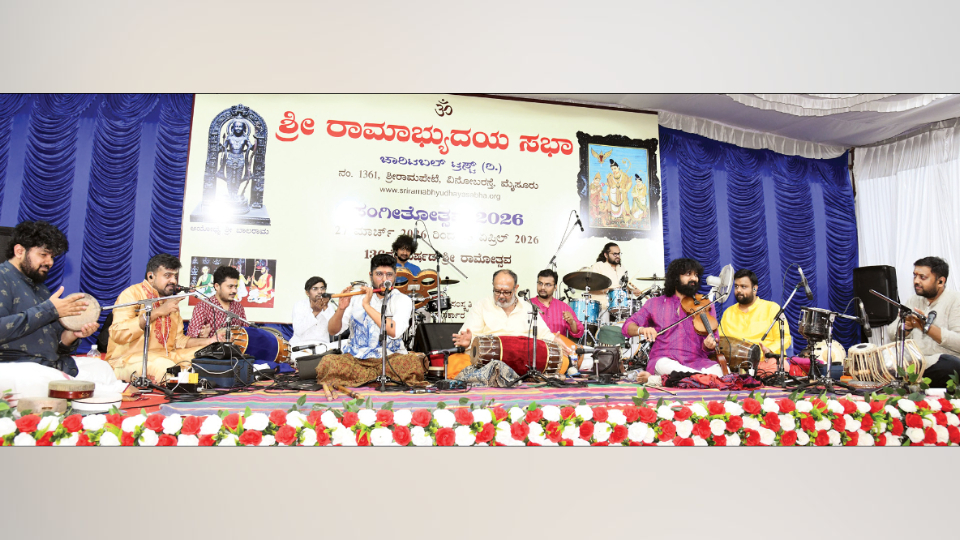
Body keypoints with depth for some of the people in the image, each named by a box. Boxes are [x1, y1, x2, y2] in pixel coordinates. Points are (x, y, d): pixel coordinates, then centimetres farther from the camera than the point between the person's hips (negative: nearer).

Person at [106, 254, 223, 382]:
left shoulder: (172, 301, 18)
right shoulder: (133, 293, -5)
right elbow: (118, 334, -20)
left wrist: (210, 340, 2)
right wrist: (157, 312, -22)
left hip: (165, 356, 8)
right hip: (129, 359, -7)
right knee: (163, 366, -36)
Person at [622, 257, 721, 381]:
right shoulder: (656, 304, 13)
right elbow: (628, 327, 7)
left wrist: (709, 345, -18)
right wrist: (641, 329, -17)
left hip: (696, 361, 4)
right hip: (664, 360, -3)